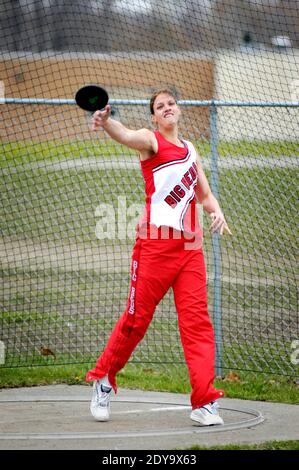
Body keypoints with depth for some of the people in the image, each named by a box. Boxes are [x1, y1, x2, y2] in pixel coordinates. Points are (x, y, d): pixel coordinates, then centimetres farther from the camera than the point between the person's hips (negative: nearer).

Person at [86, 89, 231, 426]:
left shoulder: (190, 149, 20)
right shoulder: (151, 140, 2)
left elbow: (204, 194, 25)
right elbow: (127, 137, -21)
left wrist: (216, 211, 1)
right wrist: (105, 122, -44)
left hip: (190, 245, 5)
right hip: (155, 242, -5)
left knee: (197, 319, -4)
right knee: (137, 318, -2)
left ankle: (204, 402, -6)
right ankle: (103, 381, 18)